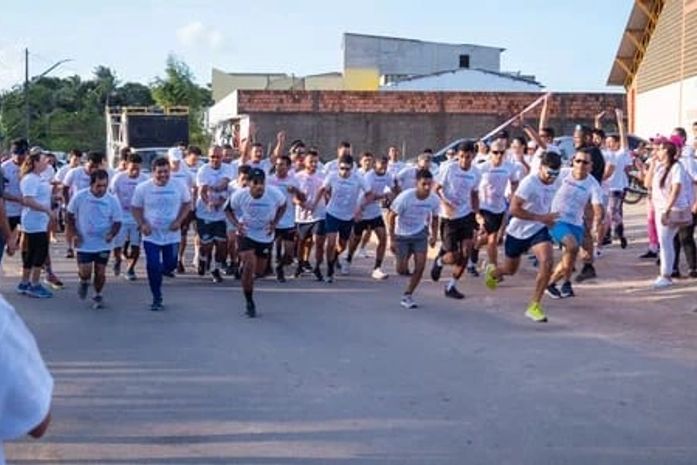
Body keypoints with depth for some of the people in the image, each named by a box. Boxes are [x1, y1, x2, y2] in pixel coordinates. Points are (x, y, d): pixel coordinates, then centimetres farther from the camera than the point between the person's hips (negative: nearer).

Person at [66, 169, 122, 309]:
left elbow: (117, 222, 0)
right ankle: (84, 282, 29)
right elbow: (70, 216, 3)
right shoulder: (80, 197, -9)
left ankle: (98, 295, 28)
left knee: (100, 272, 4)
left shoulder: (112, 200, -7)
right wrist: (75, 234, -7)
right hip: (84, 244, -1)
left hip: (103, 244, 1)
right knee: (85, 272, -6)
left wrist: (111, 234, -19)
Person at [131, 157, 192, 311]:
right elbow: (135, 208, 3)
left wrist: (179, 220, -8)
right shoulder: (143, 188, -8)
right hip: (151, 236, -1)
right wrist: (142, 224, -13)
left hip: (172, 235, 1)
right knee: (153, 267, -5)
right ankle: (157, 299, 9)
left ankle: (163, 270, 46)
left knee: (171, 264, 8)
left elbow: (187, 204, 6)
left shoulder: (179, 187, -6)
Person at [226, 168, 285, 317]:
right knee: (249, 265, -19)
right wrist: (236, 224, -20)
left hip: (266, 236, 2)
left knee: (259, 271, 14)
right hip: (246, 234, -2)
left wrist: (275, 223, -14)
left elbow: (283, 206, 1)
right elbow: (228, 209, -2)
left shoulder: (275, 194, -21)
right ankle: (249, 303, -3)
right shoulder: (239, 195, -21)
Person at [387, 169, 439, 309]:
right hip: (402, 235, -3)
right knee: (401, 270, -3)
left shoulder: (434, 199, -13)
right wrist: (392, 239, -16)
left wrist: (434, 235, -1)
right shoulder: (405, 197, -25)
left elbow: (434, 218, 7)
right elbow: (391, 216, -15)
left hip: (420, 235, 3)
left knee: (420, 266, -12)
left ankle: (407, 296, 3)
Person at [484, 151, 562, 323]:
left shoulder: (553, 183, -3)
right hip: (518, 232, -4)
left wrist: (548, 219, 9)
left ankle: (534, 306, -11)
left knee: (547, 262, -21)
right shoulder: (529, 183, -25)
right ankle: (492, 271, 55)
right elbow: (514, 209, -30)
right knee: (510, 270, 16)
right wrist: (541, 217, -32)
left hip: (539, 230, 4)